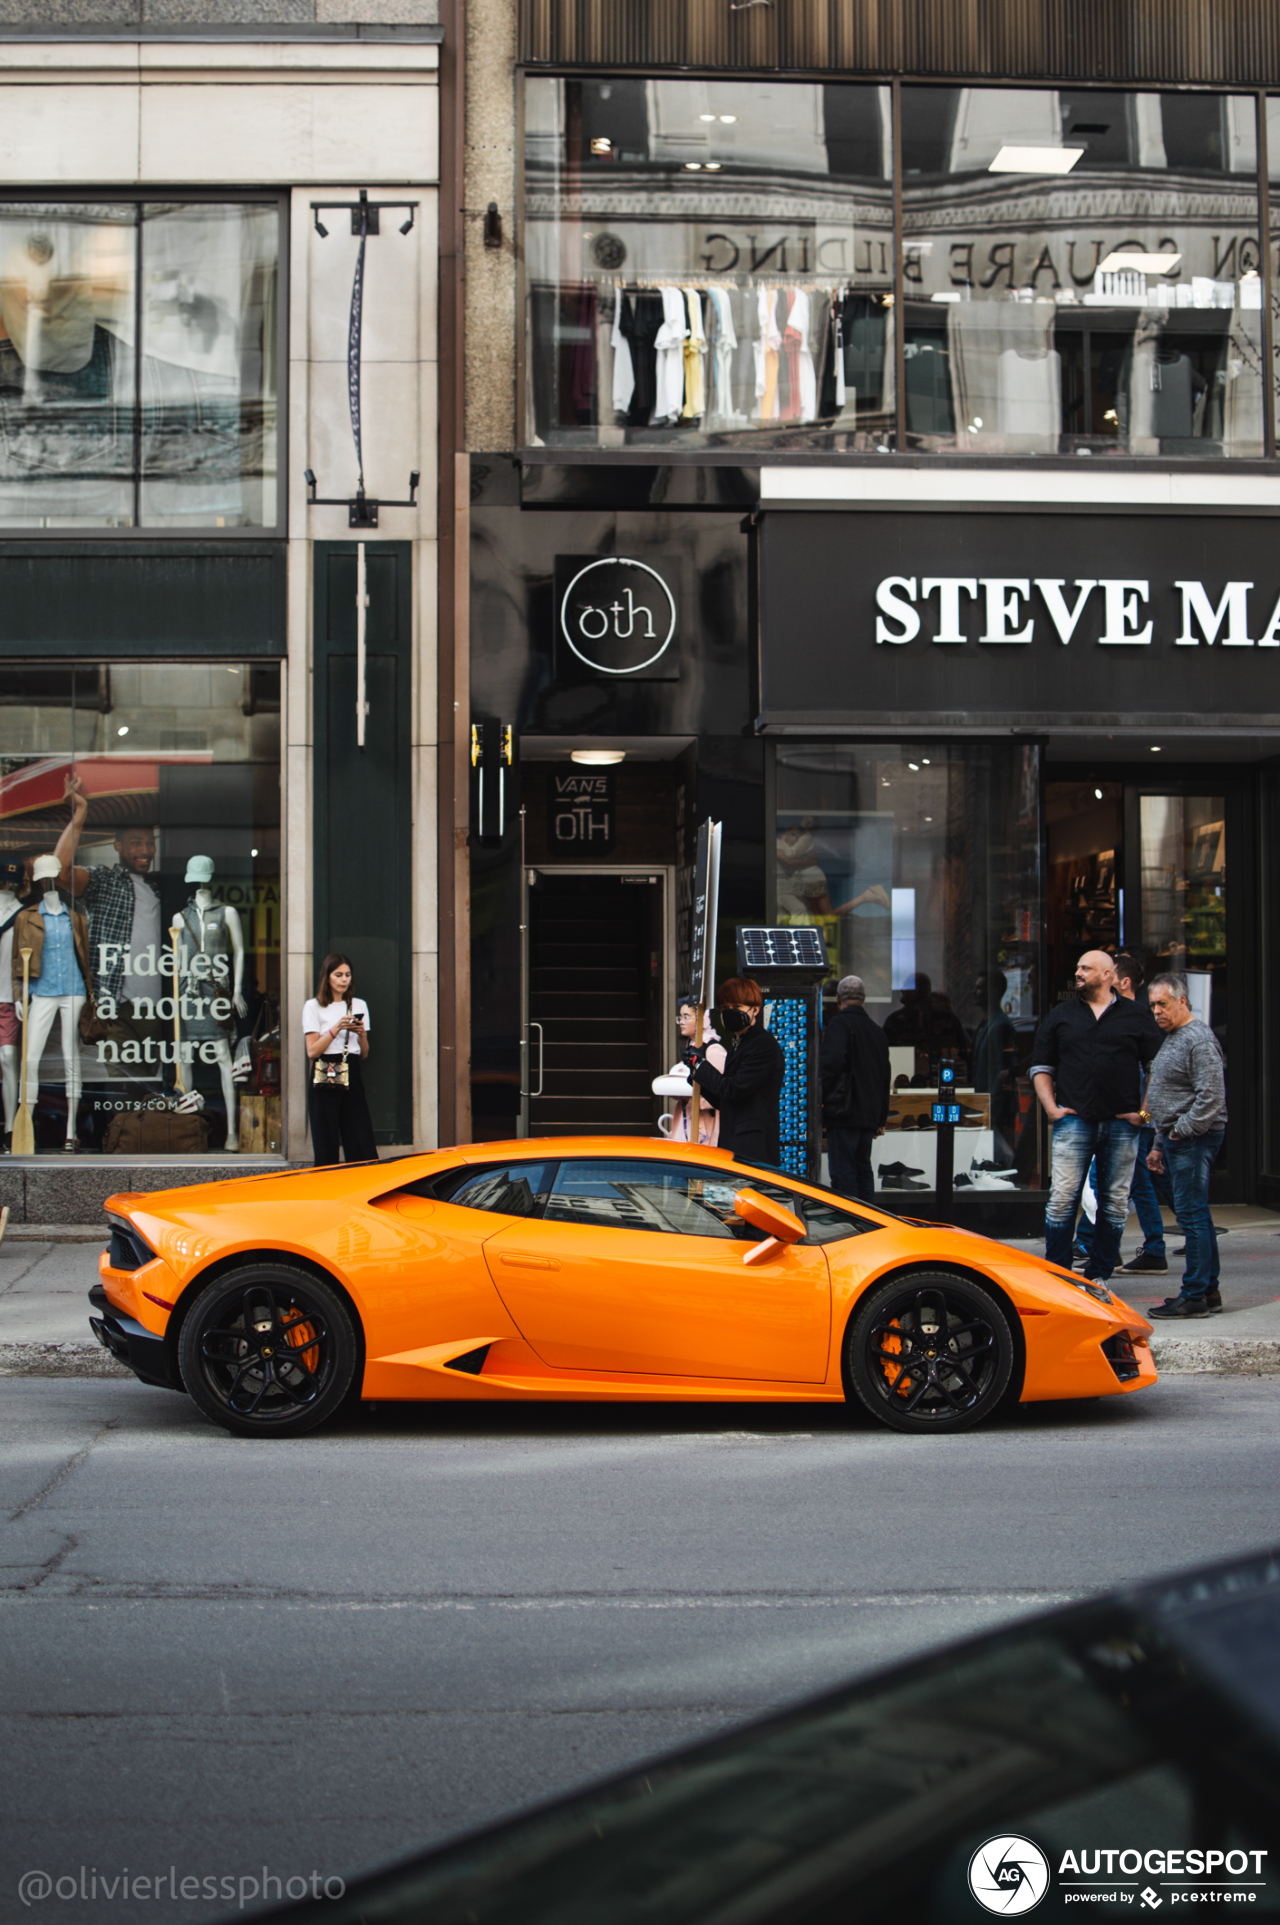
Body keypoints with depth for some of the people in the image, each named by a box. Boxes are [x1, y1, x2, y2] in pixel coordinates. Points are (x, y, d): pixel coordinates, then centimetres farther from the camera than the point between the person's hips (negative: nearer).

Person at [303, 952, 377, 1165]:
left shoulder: (359, 1005, 16)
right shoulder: (313, 1007, 4)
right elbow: (312, 1051, -5)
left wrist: (361, 1033, -3)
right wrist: (336, 1028, -14)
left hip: (351, 1078, 3)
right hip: (324, 1080, -3)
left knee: (363, 1147, -5)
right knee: (326, 1148, -4)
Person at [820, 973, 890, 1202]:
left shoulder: (838, 1024, -8)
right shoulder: (877, 1031, 17)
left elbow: (831, 1064, -22)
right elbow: (885, 1077, 20)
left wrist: (822, 1099, -12)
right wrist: (881, 1119, 24)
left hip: (844, 1114, -8)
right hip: (869, 1114, 8)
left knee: (844, 1173, -7)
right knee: (864, 1169, 16)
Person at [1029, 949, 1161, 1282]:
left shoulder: (1137, 1017, 7)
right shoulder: (1060, 1016, 10)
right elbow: (1041, 1067, 12)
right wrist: (1051, 1108, 0)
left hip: (1122, 1124, 0)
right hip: (1074, 1121, 0)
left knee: (1115, 1204, 4)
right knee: (1062, 1198, -7)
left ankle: (1098, 1276, 13)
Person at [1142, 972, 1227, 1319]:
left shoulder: (1199, 1040, -14)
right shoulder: (1172, 1038, 19)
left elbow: (1211, 1098, -22)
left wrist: (1181, 1131, -16)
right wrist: (1159, 1144, 23)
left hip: (1193, 1140, -11)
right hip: (1175, 1138, 11)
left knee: (1192, 1215, -10)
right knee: (1195, 1215, 12)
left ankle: (1194, 1296, -10)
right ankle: (1209, 1291, 18)